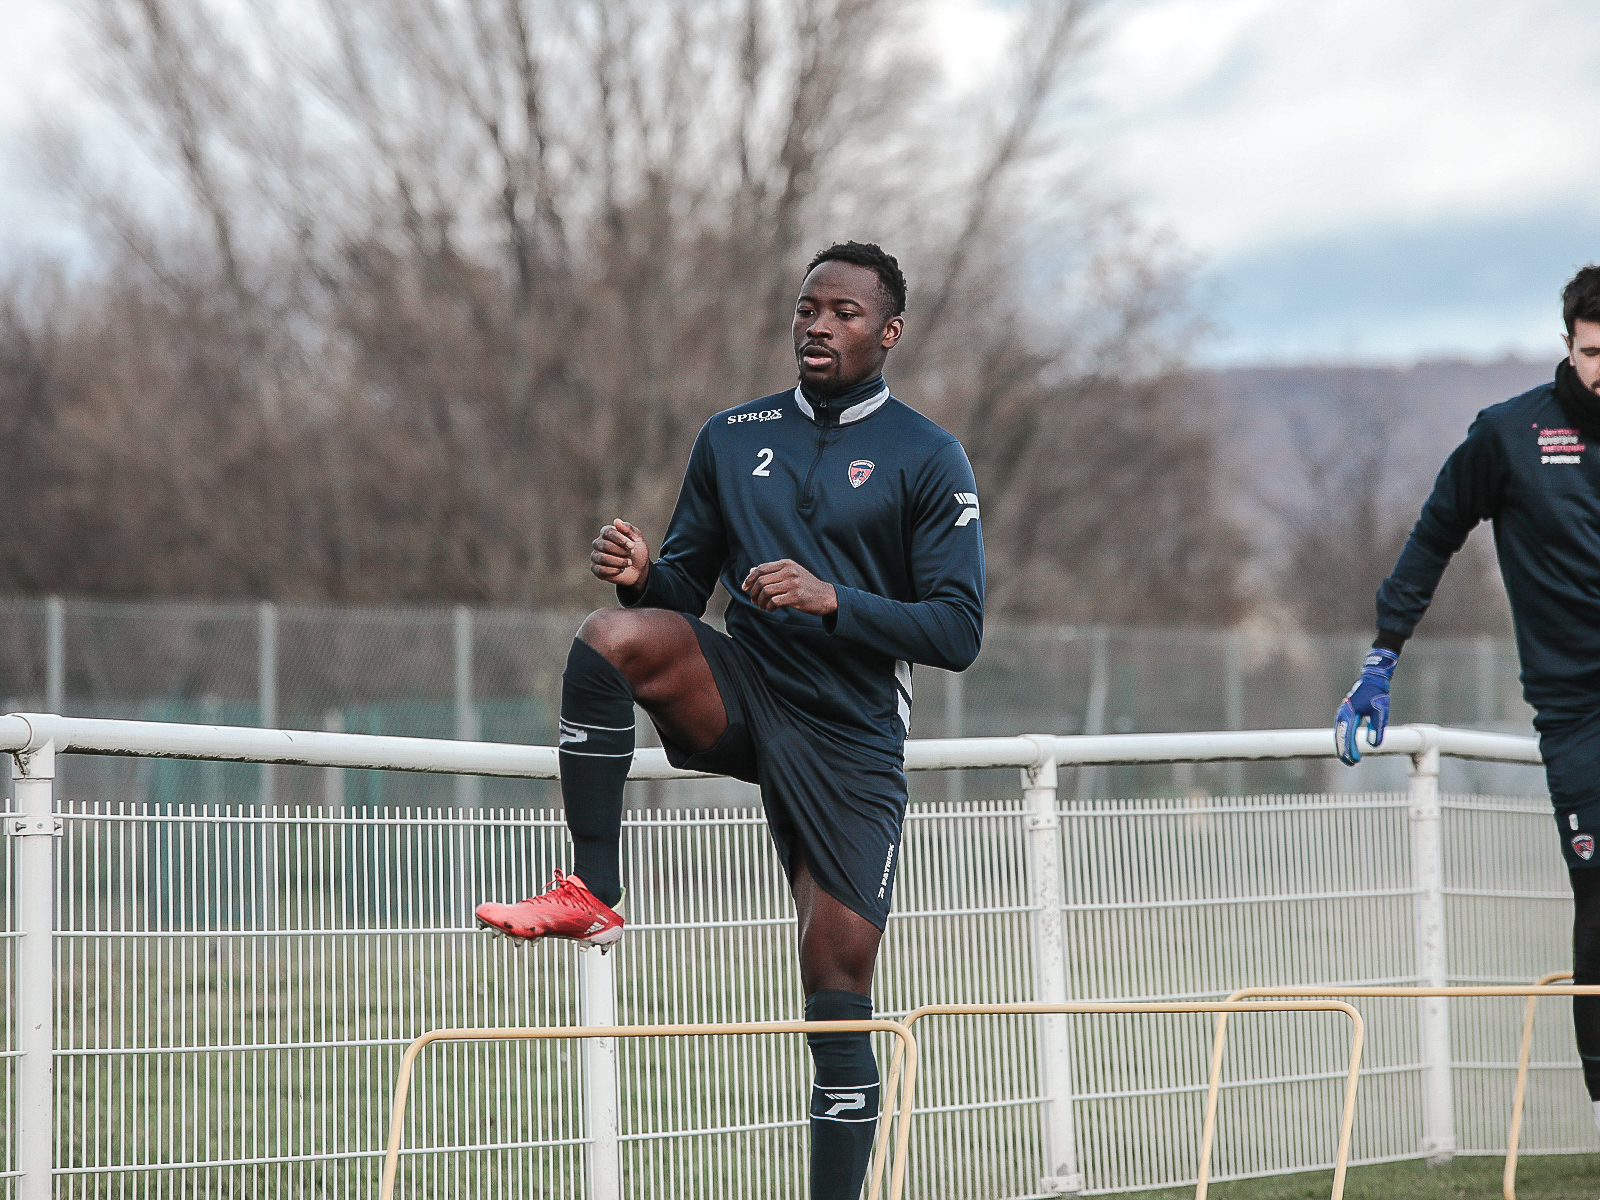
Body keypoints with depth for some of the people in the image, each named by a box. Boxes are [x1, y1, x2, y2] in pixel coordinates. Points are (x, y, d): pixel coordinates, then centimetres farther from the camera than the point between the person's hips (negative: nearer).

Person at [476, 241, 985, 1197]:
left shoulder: (929, 460, -1)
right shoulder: (734, 438, 11)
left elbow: (958, 631, -6)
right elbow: (685, 587, 16)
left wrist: (833, 600, -20)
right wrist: (643, 573, -8)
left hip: (849, 743, -3)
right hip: (738, 695, 3)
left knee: (839, 993, -6)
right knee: (617, 633, -29)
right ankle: (594, 895, -24)